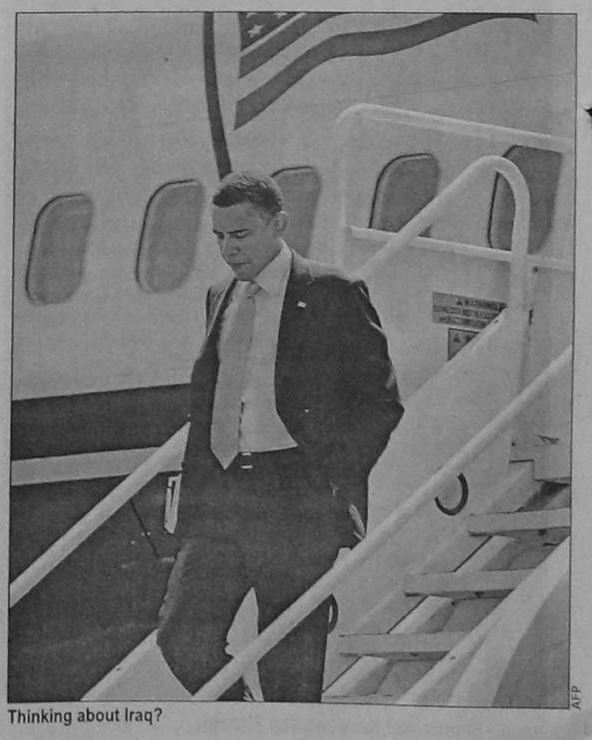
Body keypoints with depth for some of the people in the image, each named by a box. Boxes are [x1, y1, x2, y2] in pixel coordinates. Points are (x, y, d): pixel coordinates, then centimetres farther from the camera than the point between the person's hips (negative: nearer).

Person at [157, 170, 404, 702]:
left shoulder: (331, 295, -2)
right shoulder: (220, 298, 17)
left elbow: (382, 401, -2)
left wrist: (337, 480, -10)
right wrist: (193, 498, 13)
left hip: (298, 497, -5)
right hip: (221, 497, 6)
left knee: (291, 667, -2)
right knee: (181, 636, -4)